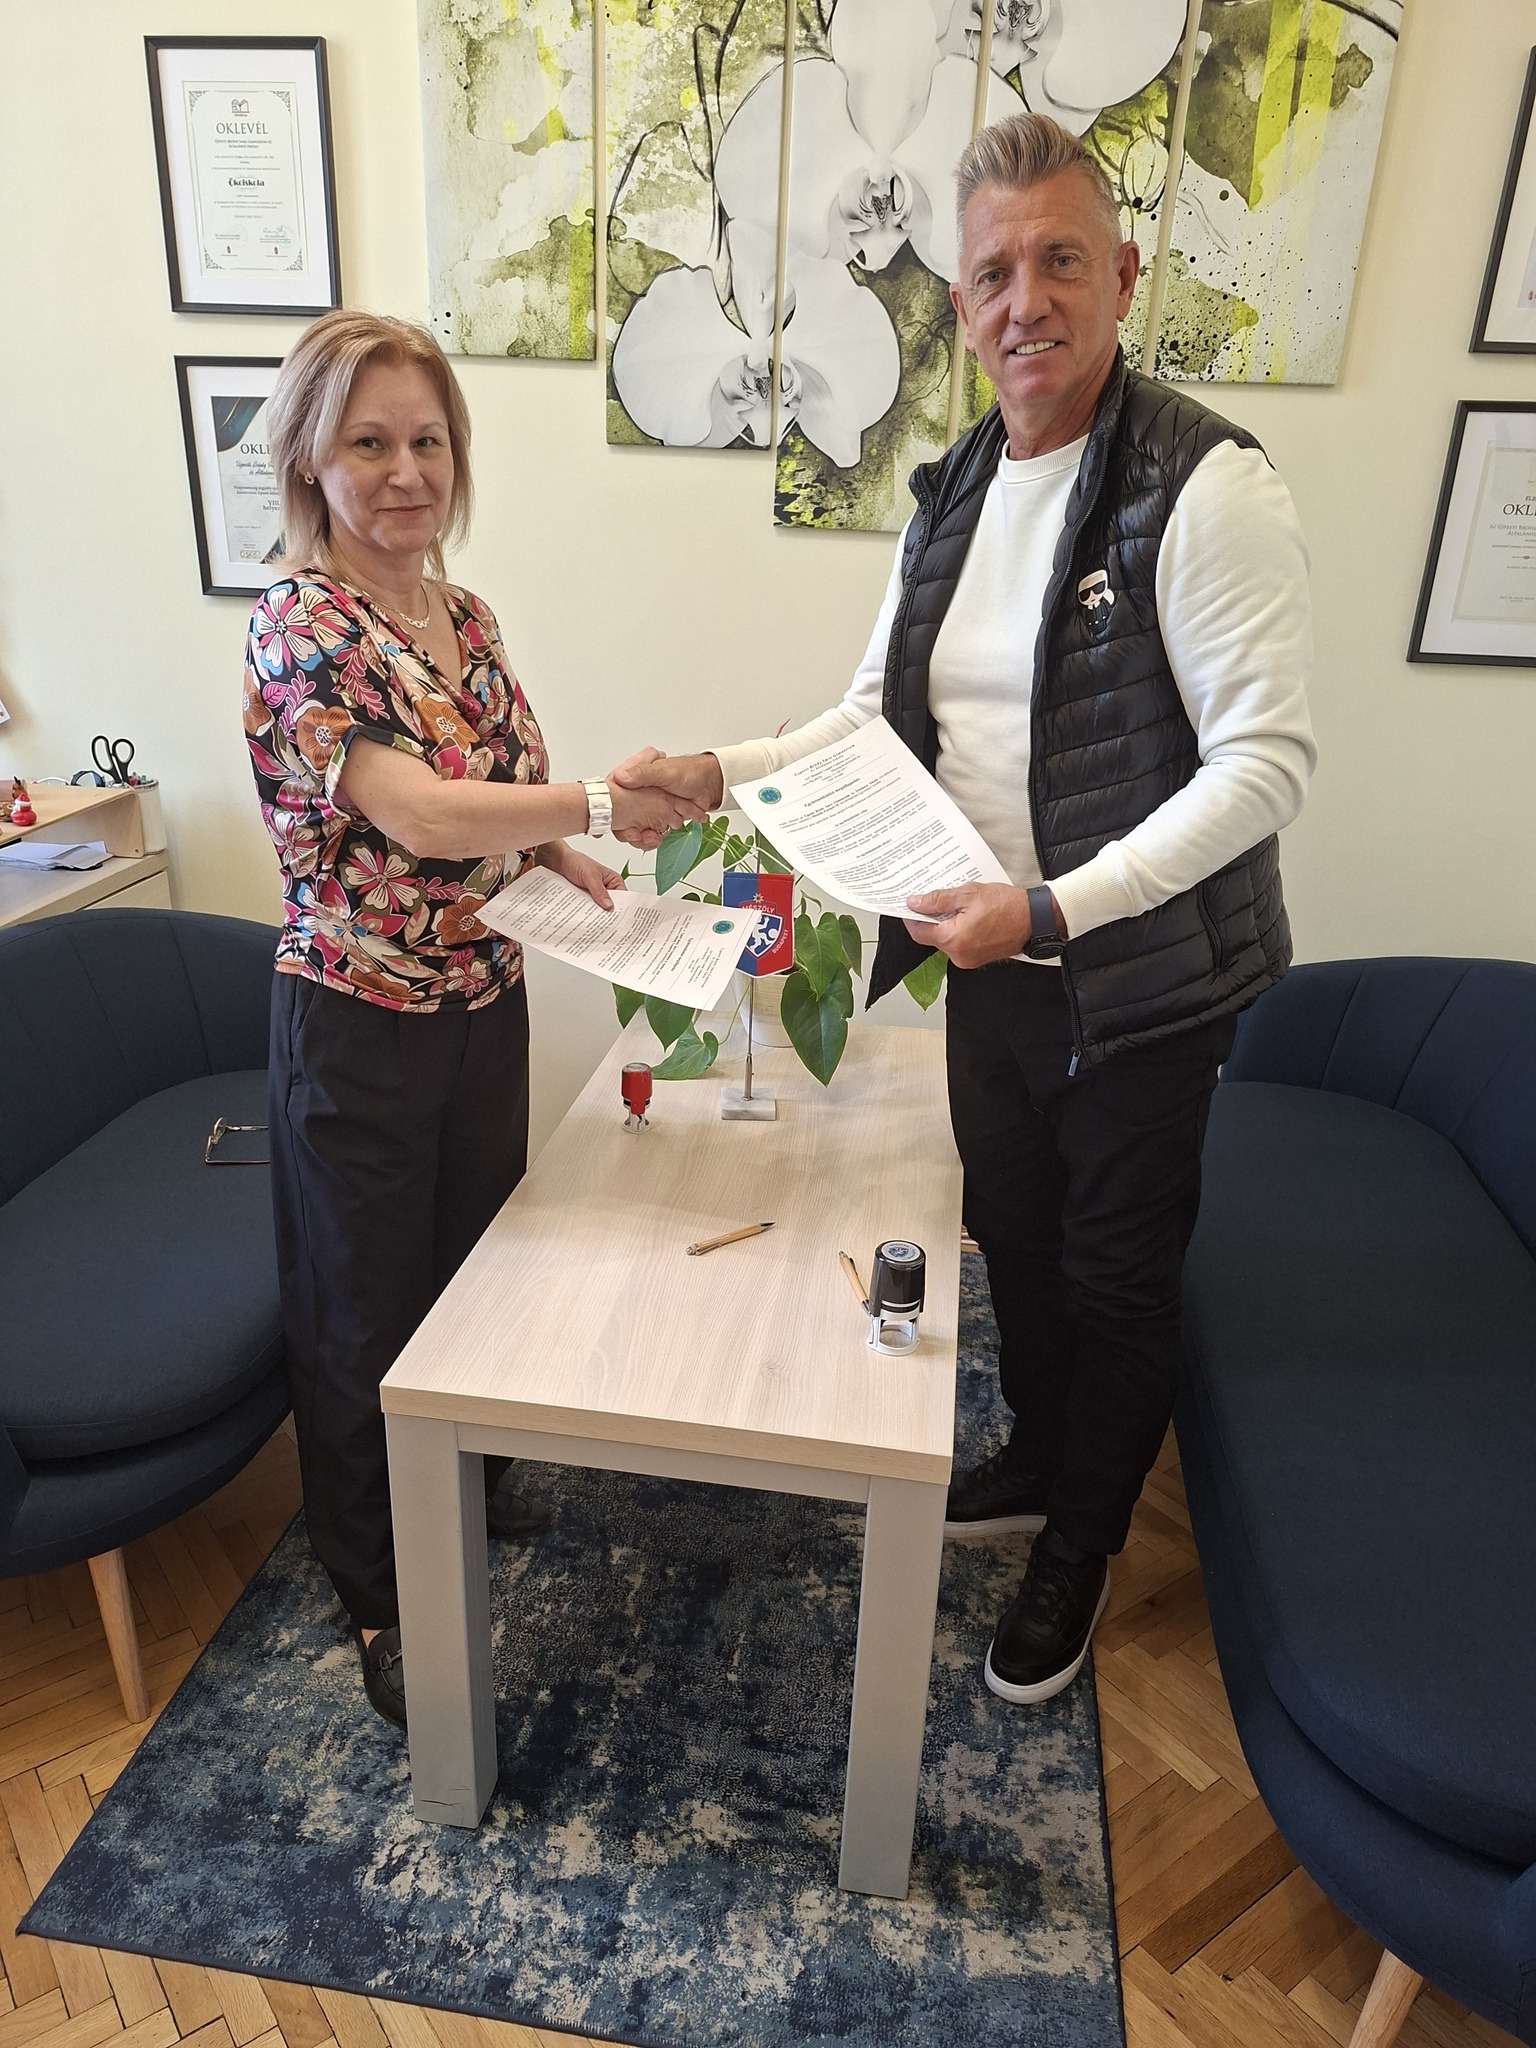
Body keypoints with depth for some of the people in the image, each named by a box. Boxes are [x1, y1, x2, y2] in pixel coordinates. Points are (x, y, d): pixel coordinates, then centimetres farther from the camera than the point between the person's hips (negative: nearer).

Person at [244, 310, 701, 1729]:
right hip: (359, 1024, -7)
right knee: (367, 1306, 11)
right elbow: (419, 816, -30)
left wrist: (570, 859, -3)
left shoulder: (466, 616, 5)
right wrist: (601, 802, -38)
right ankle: (380, 1596, 34)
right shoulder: (302, 628, -18)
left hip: (485, 1003, 7)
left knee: (479, 1256, 23)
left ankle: (474, 1483, 50)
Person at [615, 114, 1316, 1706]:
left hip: (1141, 978, -6)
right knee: (1013, 1236, 22)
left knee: (1114, 1275, 12)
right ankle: (1037, 1463, 50)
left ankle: (1082, 1545, 38)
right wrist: (724, 775, -2)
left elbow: (1267, 760, -21)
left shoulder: (1205, 486, -17)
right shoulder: (949, 496, 6)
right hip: (993, 962, 7)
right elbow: (880, 715, 12)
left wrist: (1055, 907, -28)